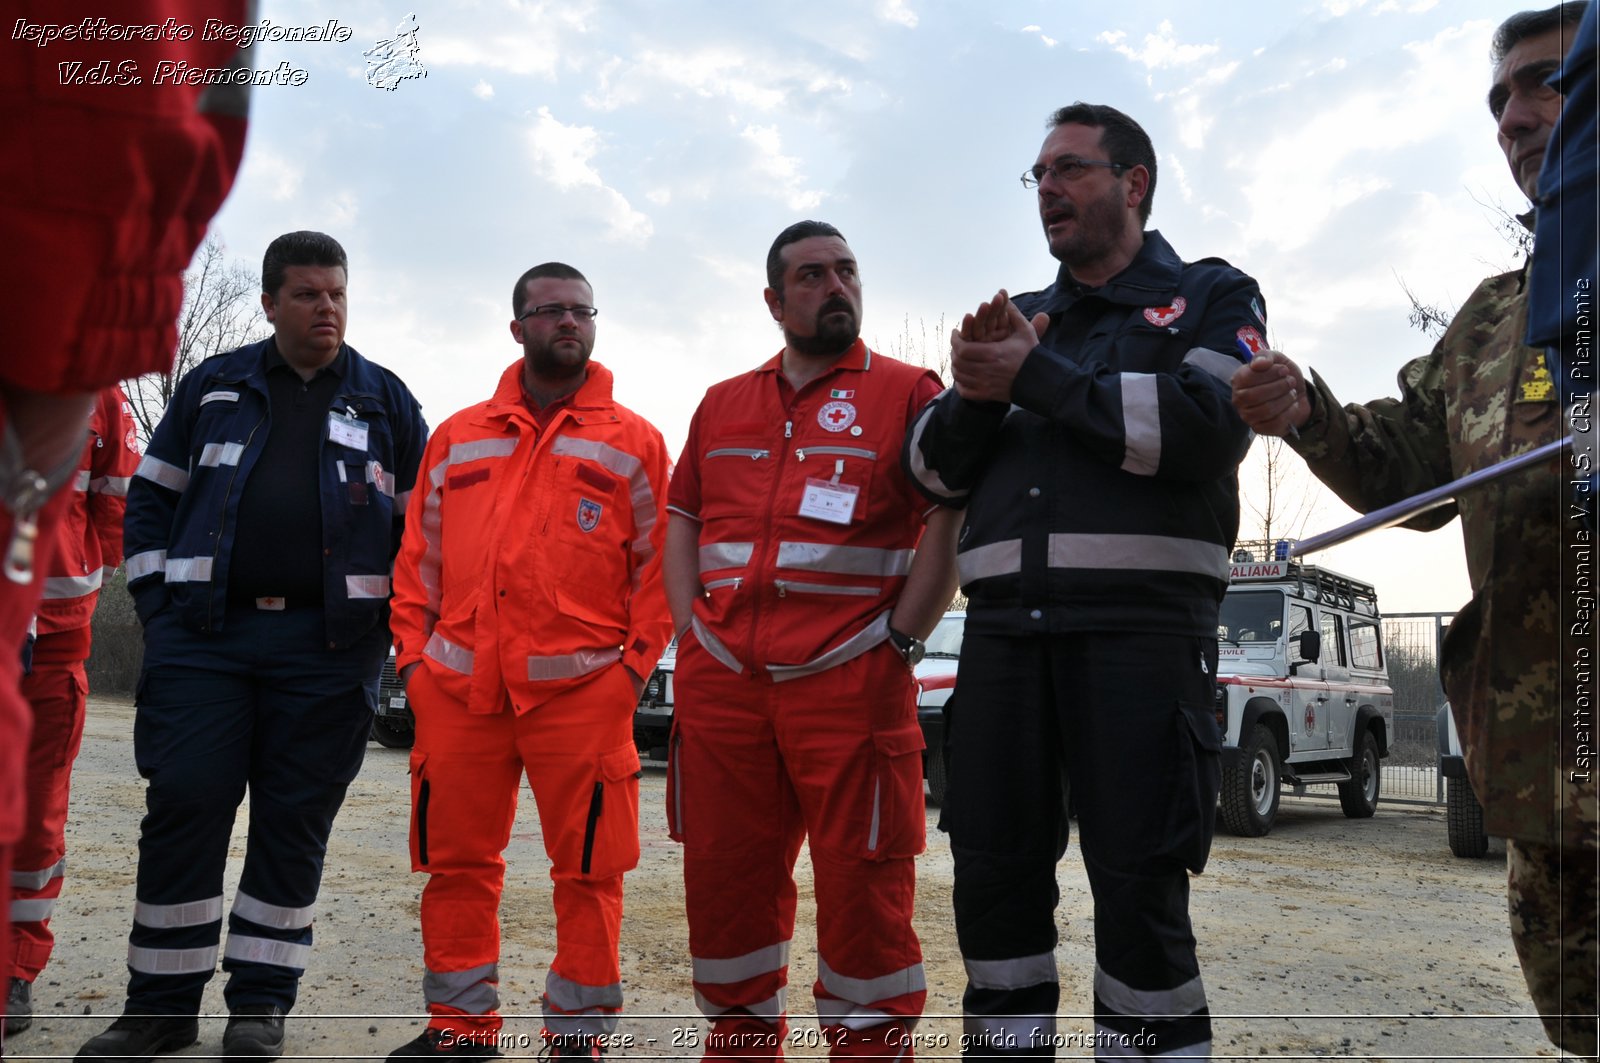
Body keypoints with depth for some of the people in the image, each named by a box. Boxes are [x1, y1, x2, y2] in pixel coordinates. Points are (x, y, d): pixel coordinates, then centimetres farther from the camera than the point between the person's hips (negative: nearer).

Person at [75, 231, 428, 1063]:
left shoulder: (385, 398, 10)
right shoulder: (214, 386, 13)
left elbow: (422, 522, 12)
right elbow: (151, 496, 15)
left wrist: (388, 619, 2)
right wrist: (156, 596, 5)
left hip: (328, 649, -1)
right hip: (204, 636, 1)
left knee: (295, 821, 3)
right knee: (183, 808, -1)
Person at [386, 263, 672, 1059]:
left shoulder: (632, 441, 6)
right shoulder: (458, 438, 15)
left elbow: (658, 566, 2)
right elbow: (419, 556, 15)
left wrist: (635, 665, -7)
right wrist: (412, 653, 6)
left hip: (581, 692, -3)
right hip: (458, 689, 3)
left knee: (586, 868, 0)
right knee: (457, 862, 9)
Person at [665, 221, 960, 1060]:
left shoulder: (907, 391, 5)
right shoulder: (723, 403, 20)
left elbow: (950, 522, -3)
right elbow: (683, 519, 21)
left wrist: (898, 641, -9)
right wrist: (689, 629, 8)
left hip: (849, 682, -4)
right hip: (721, 683, 5)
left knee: (862, 882, 0)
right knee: (724, 880, 10)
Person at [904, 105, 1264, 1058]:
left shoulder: (1212, 298, 11)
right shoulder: (1021, 319, 23)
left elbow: (1206, 432, -10)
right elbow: (934, 470, 16)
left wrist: (1037, 380, -8)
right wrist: (973, 391, -5)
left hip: (1142, 622, -4)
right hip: (1005, 628, 5)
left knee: (1138, 884, -3)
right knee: (994, 876, 5)